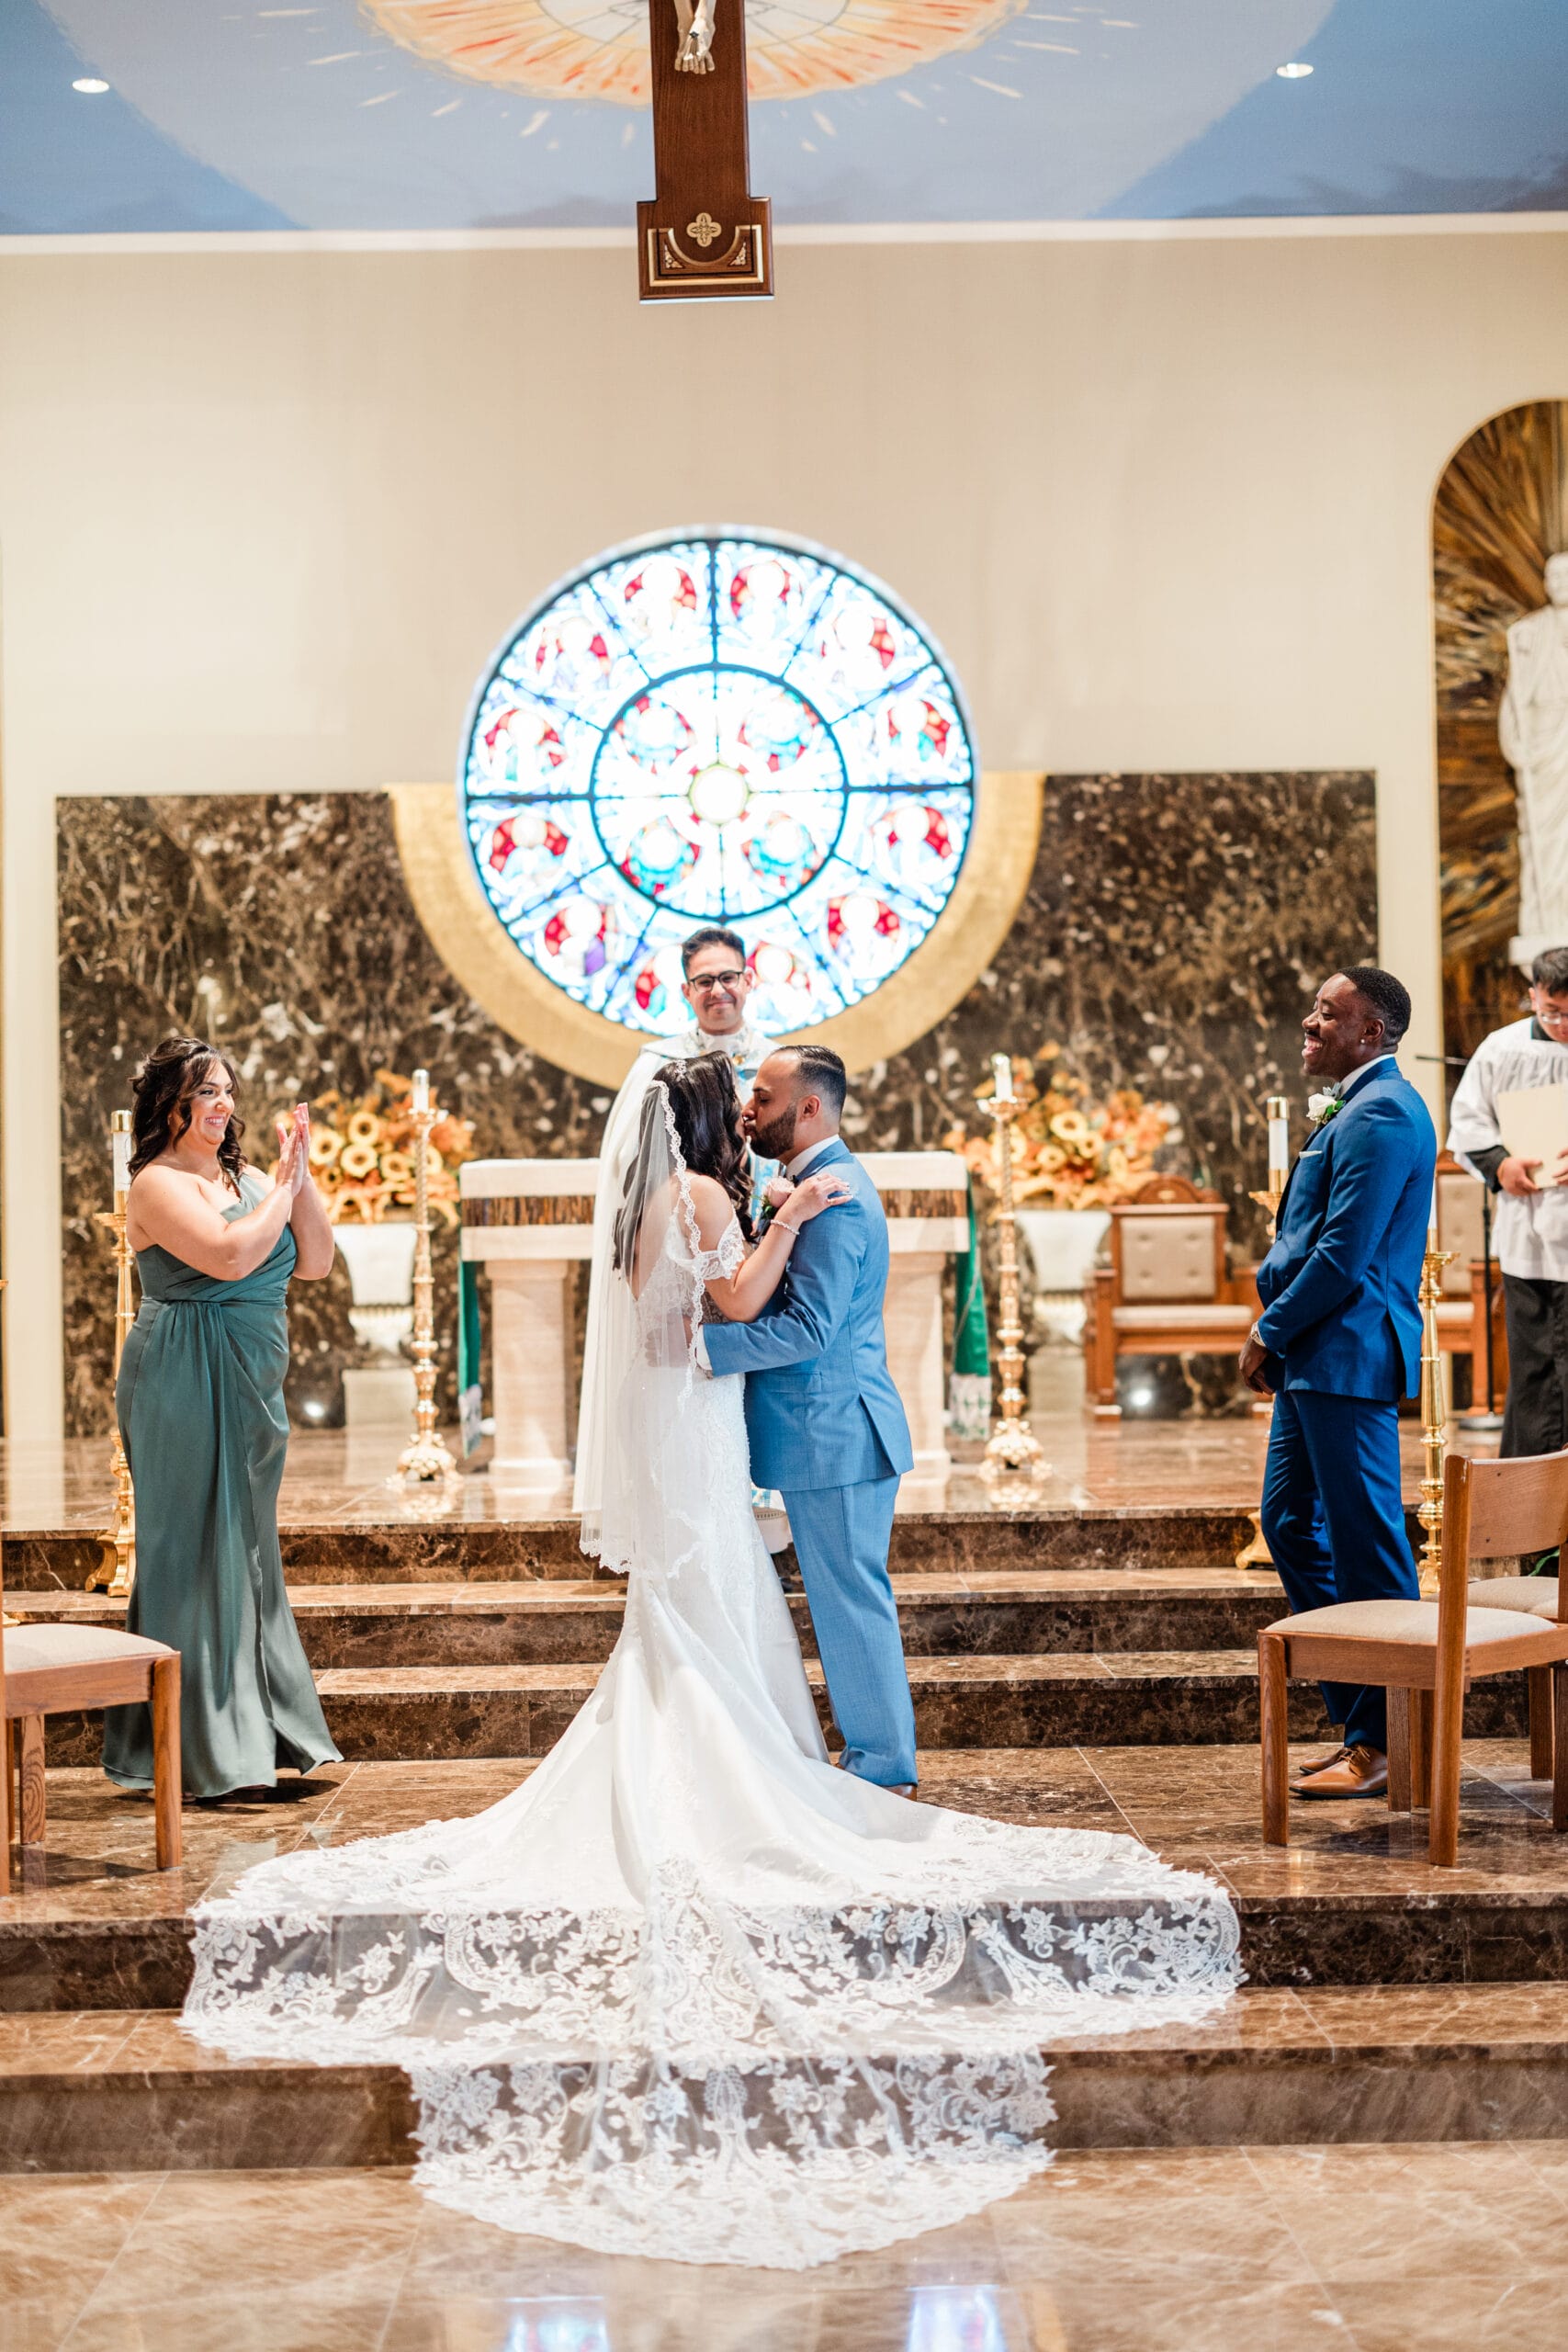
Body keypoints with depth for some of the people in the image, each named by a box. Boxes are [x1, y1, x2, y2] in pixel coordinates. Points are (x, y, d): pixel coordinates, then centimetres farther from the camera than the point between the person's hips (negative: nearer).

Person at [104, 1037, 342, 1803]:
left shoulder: (246, 1178, 13)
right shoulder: (158, 1185, -10)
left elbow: (315, 1262, 8)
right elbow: (230, 1256, -23)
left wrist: (302, 1173, -1)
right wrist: (284, 1184, -12)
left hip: (248, 1391, 8)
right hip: (185, 1388, -8)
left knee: (250, 1556, 13)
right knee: (193, 1553, -4)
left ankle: (265, 1730, 23)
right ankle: (203, 1748, 4)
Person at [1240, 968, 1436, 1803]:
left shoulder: (1379, 1115, -15)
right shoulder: (1351, 1108, 18)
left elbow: (1344, 1253, -20)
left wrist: (1272, 1333, -10)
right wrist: (1275, 1333, 10)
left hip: (1348, 1357, -11)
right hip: (1312, 1358, 11)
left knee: (1367, 1545, -4)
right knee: (1290, 1519, 15)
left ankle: (1382, 1744, 5)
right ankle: (1355, 1714, 23)